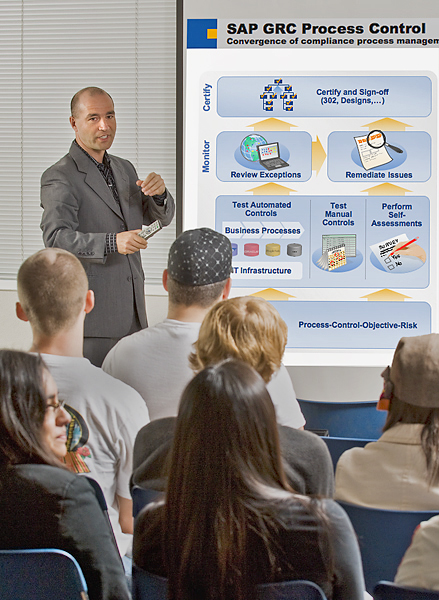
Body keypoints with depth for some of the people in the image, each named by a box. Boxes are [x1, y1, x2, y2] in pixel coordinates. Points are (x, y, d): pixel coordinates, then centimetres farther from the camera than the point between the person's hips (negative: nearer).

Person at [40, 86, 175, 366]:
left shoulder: (124, 168, 16)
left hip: (132, 312, 7)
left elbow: (160, 217, 16)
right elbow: (56, 237, -21)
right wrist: (111, 242, -35)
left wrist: (159, 194, -8)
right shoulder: (59, 177, -9)